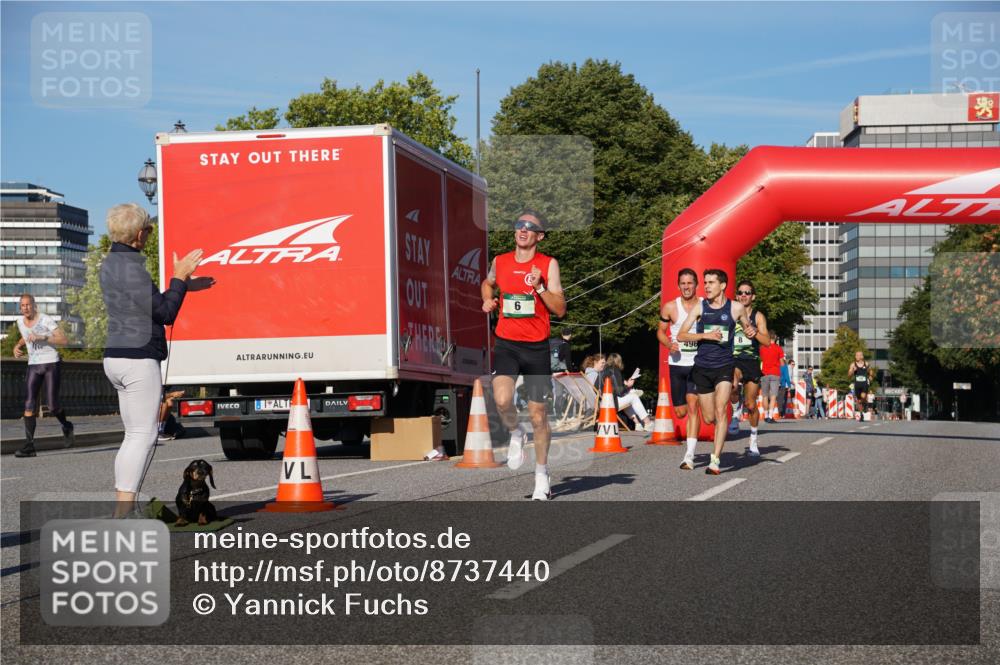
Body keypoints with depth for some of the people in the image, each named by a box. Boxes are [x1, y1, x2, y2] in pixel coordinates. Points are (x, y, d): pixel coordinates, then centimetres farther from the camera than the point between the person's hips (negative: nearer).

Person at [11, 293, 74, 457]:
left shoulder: (46, 320, -13)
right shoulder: (20, 321, 6)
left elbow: (63, 340, -20)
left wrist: (41, 337, -30)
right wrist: (17, 347, 6)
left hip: (52, 364, -5)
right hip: (33, 366, 5)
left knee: (52, 406, -9)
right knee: (30, 404, -11)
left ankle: (66, 426, 26)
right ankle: (29, 446, -13)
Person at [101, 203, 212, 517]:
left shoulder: (110, 264, 15)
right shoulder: (131, 268, -16)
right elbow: (165, 314, -12)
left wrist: (185, 286, 25)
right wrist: (179, 278, -1)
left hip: (117, 358, 10)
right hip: (138, 360, -10)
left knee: (134, 435, 13)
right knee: (144, 435, -8)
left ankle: (122, 510, 11)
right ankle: (124, 512, -13)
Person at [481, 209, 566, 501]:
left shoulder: (548, 265, -3)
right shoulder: (500, 262, 6)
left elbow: (560, 310, -7)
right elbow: (488, 282, 30)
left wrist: (539, 287, -20)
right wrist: (487, 301, 10)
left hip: (536, 346, -1)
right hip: (506, 344, 1)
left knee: (538, 415, 6)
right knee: (502, 400, -25)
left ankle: (541, 474, 23)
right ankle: (515, 434, 9)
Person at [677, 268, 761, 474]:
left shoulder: (736, 308, 2)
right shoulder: (699, 308, 2)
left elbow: (747, 327, 21)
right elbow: (681, 335, -3)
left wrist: (751, 331, -4)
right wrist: (706, 335, -15)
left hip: (724, 366, -1)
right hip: (702, 367, 2)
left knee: (720, 412, -16)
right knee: (708, 418, 6)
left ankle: (715, 461, -15)